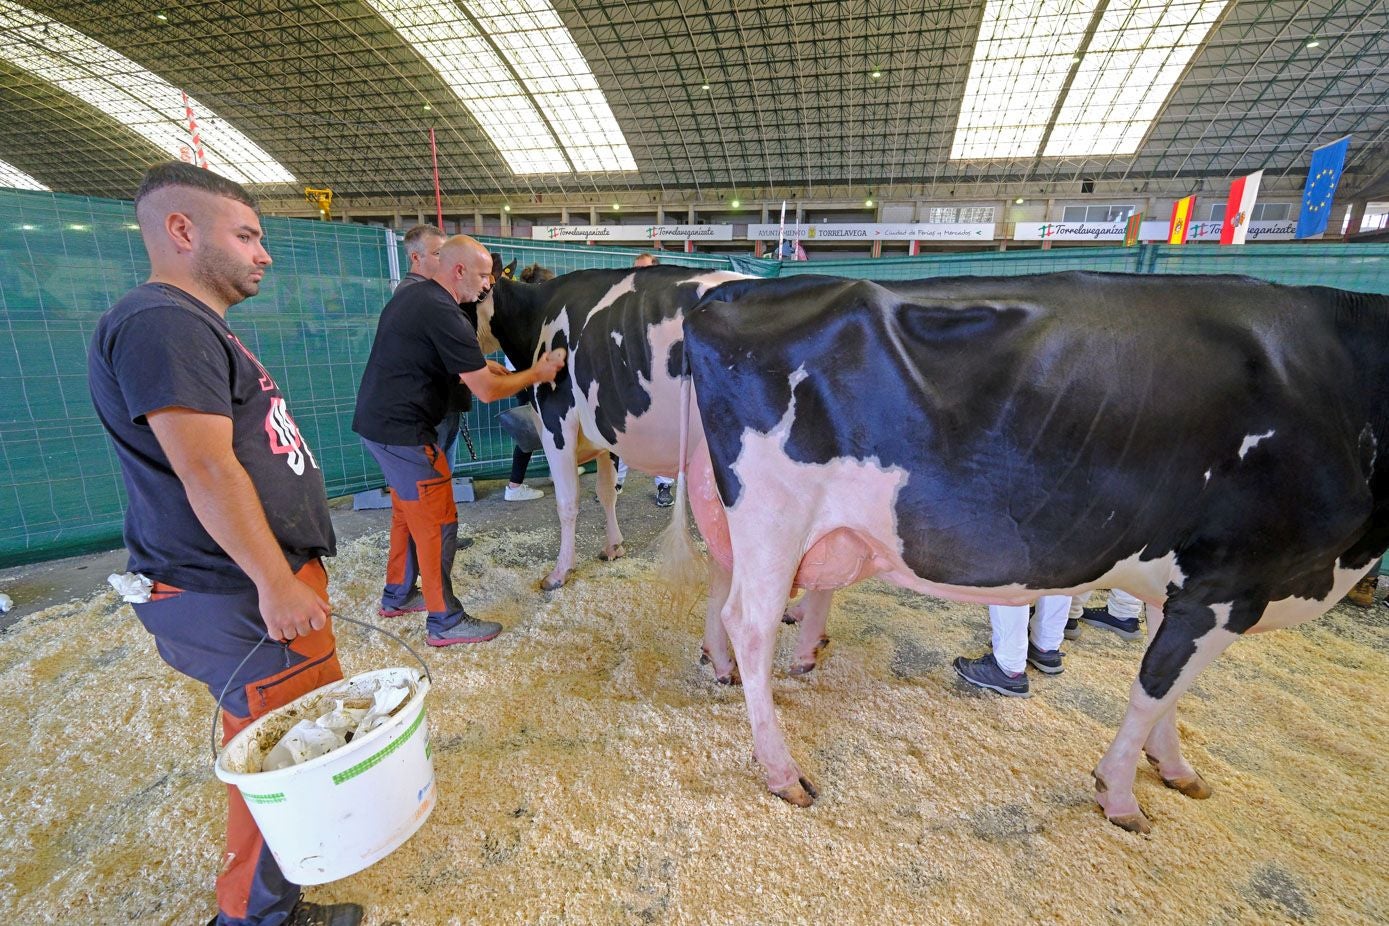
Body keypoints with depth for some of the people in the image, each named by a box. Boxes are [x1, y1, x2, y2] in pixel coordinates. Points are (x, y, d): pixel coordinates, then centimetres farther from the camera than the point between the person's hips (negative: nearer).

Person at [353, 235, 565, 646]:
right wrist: (536, 374, -5)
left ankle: (397, 595, 37)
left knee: (409, 510, 22)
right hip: (403, 431, -10)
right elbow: (486, 391, -18)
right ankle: (445, 621, 11)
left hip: (376, 419, 10)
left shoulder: (410, 295, 10)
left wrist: (477, 363, 12)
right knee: (438, 522, -1)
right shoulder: (444, 315, -20)